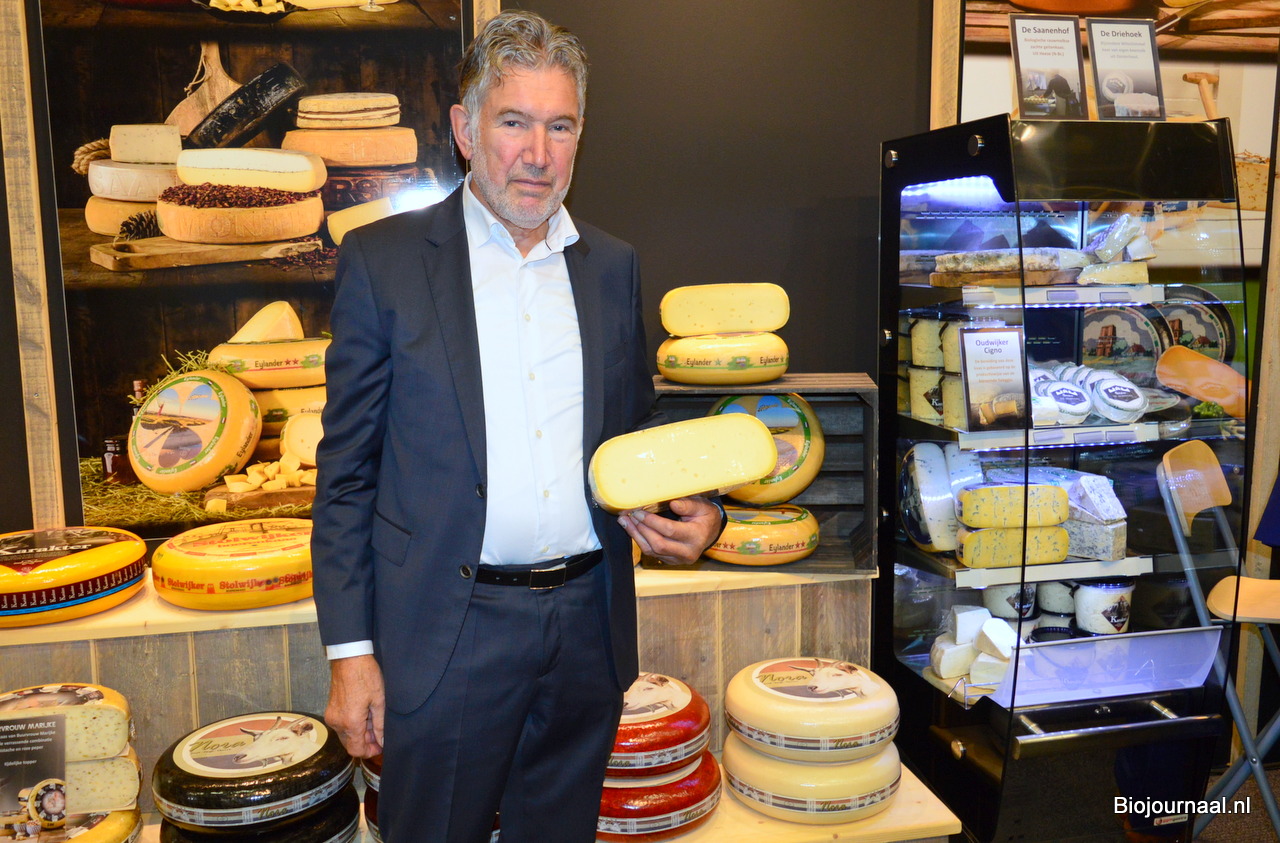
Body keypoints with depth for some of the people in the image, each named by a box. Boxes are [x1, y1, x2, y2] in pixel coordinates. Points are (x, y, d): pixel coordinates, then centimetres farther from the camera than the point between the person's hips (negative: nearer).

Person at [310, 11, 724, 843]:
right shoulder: (384, 259, -4)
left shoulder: (613, 266, 7)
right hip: (449, 636, -3)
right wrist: (351, 650, -7)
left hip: (588, 626, 4)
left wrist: (696, 510, -5)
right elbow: (347, 472, -4)